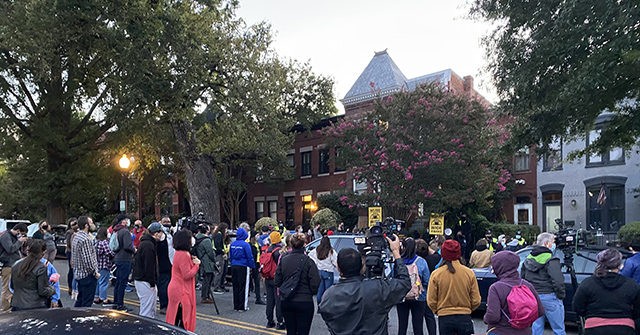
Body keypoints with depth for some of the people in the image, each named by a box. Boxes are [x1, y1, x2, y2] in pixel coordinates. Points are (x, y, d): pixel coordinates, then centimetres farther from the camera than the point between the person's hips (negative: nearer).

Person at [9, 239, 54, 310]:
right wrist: (52, 290, 5)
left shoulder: (16, 265, 4)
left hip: (17, 306, 6)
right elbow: (42, 291, -14)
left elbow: (12, 286, 16)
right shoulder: (40, 268, -15)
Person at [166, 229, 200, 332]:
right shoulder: (184, 255, -20)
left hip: (175, 288, 10)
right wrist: (196, 264, -11)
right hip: (182, 291, -10)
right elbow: (187, 275, -22)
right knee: (183, 319, -2)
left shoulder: (178, 253, 9)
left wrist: (191, 261, 6)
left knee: (175, 317, 16)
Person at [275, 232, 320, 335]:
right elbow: (315, 284, -15)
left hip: (286, 302, 4)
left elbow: (277, 282, 3)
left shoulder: (283, 259, -2)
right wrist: (310, 292, 6)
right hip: (304, 302, -4)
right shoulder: (308, 261, -14)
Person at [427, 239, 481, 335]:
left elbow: (431, 301, -6)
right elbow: (476, 301, -1)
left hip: (444, 318, -1)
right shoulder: (469, 273, -7)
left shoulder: (436, 274, -10)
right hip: (465, 318, 1)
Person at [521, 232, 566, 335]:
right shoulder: (551, 260, -13)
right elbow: (557, 281, -19)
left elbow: (522, 278, 16)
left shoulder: (528, 259, 11)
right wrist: (561, 295, -7)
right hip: (549, 297, -7)